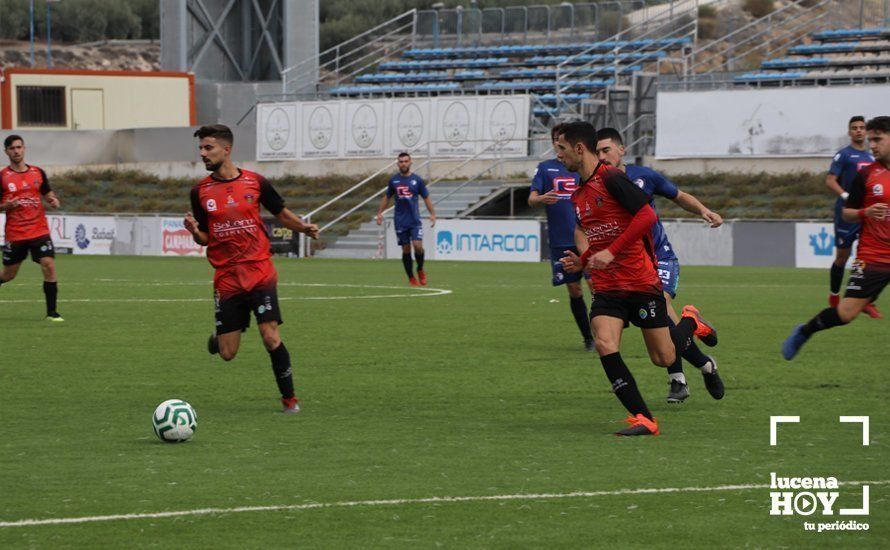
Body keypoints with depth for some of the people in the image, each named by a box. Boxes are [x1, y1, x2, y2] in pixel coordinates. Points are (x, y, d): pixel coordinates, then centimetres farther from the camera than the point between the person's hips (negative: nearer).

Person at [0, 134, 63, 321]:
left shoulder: (38, 173, 6)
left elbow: (48, 194, 18)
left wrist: (53, 201, -4)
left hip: (39, 231, 2)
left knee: (49, 266, -13)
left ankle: (52, 312, -5)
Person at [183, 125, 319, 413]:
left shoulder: (255, 182, -1)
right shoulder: (200, 191, 4)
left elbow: (282, 214, 12)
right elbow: (204, 239, 9)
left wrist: (304, 227, -8)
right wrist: (195, 231, -14)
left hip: (260, 272, -2)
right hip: (226, 278, 2)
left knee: (271, 337, -14)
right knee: (227, 354, 1)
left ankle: (289, 397, 4)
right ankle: (218, 337, 39)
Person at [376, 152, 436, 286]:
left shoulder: (417, 180, 1)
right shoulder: (394, 180, 5)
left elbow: (426, 198, 6)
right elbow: (387, 197, 16)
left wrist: (432, 213, -3)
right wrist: (380, 213, 9)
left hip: (415, 220, -1)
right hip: (400, 221, 1)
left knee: (418, 246, -15)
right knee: (406, 250, 2)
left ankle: (420, 270, 12)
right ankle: (411, 278, 12)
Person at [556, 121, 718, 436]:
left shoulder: (611, 179, -12)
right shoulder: (578, 195, 14)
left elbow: (647, 215, -21)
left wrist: (611, 252, -22)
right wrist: (582, 261, 7)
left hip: (642, 283, -6)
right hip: (606, 289, 6)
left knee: (664, 359, 1)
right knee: (605, 345, -19)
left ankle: (690, 321, 34)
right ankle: (643, 420, -13)